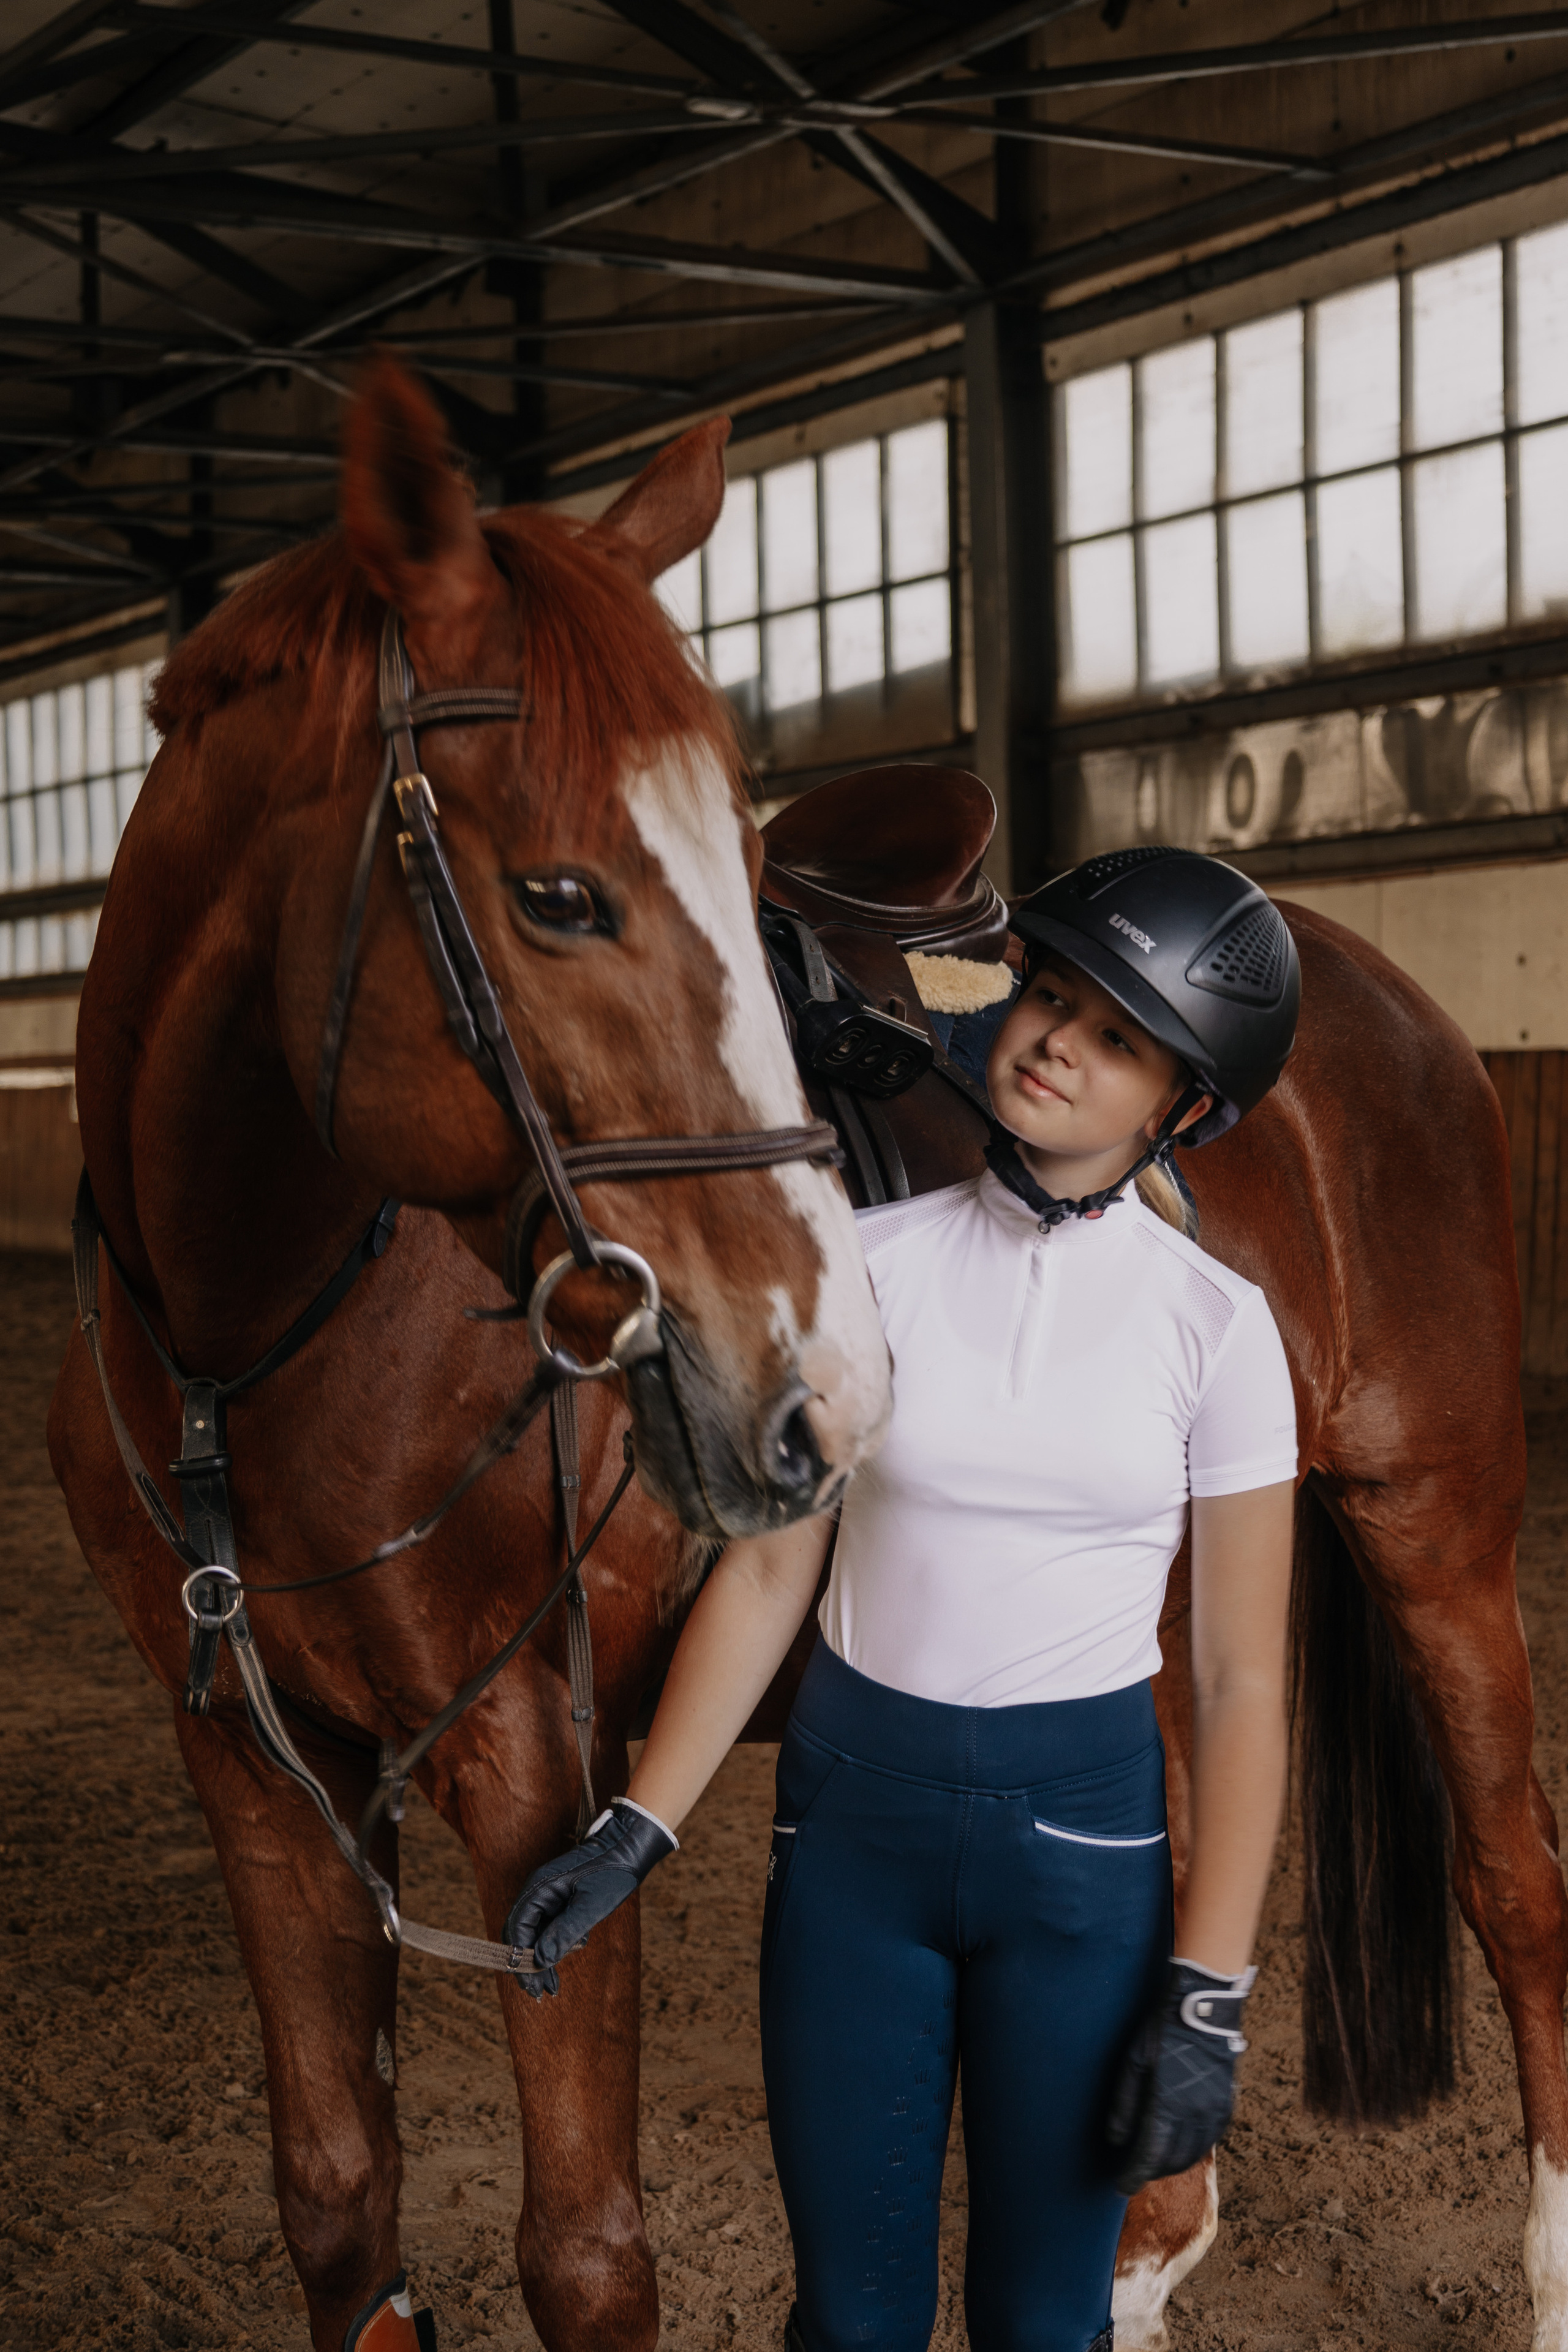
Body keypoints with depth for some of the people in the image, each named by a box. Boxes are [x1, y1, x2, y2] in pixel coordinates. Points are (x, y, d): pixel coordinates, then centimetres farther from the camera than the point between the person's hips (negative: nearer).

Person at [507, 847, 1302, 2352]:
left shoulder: (1213, 1324, -8)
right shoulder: (869, 1263, -3)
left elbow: (1240, 1679, -6)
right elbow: (767, 1570, 2)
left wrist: (1205, 2001, -8)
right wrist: (634, 1833, -3)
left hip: (1081, 1831, -1)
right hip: (852, 1815, 2)